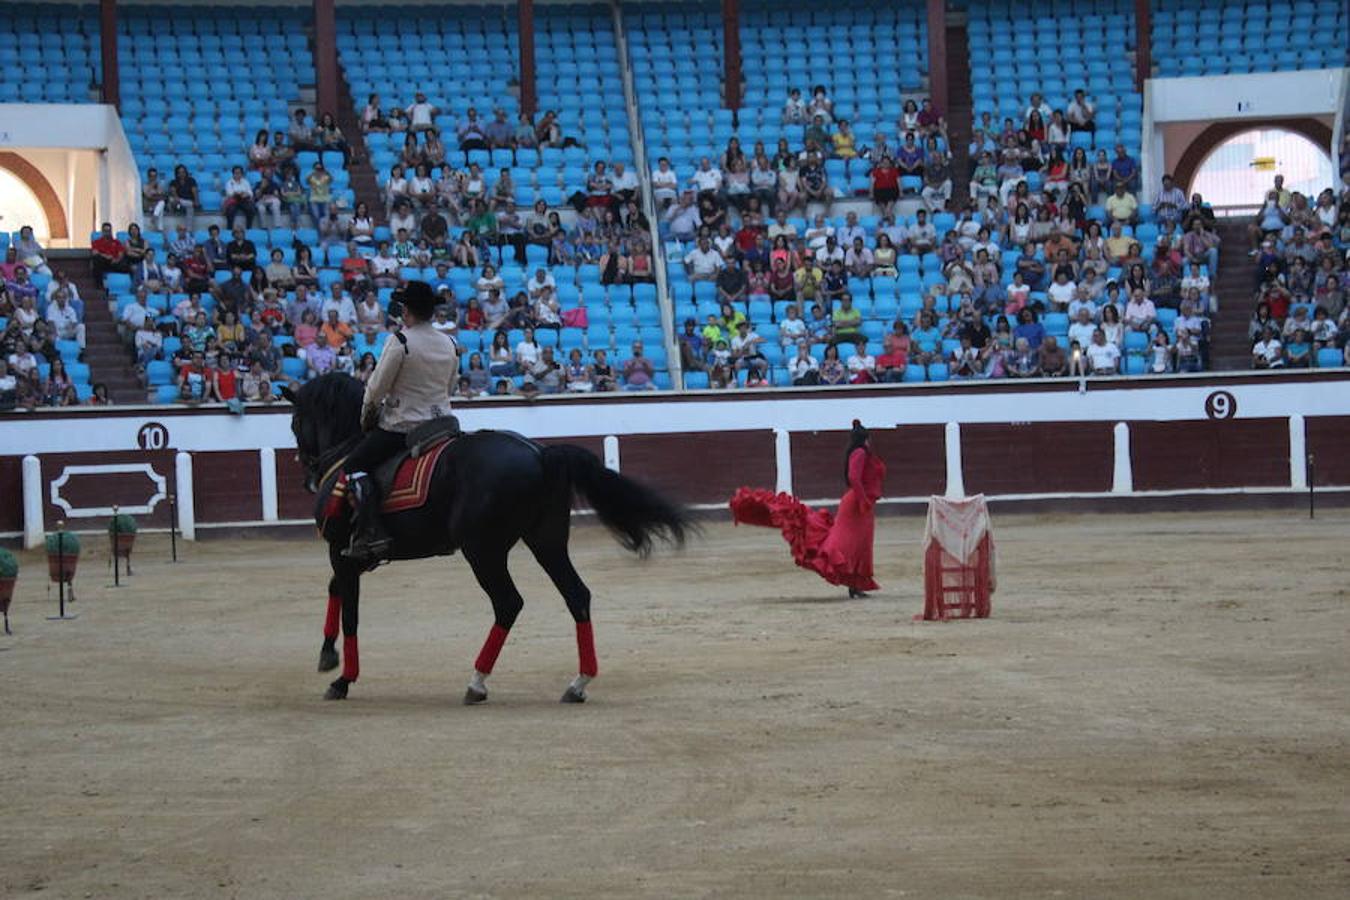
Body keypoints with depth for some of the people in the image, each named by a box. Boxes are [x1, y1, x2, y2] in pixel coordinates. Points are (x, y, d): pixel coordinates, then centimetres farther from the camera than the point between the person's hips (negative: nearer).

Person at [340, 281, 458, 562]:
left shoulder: (400, 342, -13)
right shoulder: (449, 344, 8)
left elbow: (377, 388, -10)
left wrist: (366, 417, 6)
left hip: (402, 425, -7)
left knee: (355, 465, -1)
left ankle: (371, 531, -18)